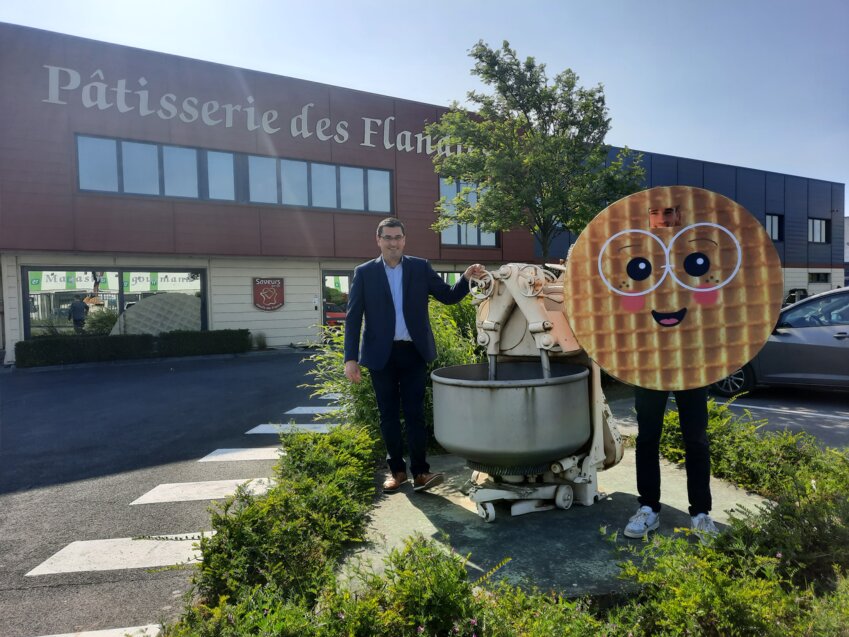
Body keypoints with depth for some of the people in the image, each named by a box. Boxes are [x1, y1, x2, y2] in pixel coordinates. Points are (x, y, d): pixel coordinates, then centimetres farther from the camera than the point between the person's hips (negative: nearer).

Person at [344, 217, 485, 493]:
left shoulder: (421, 268, 5)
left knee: (415, 413, 4)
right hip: (381, 355, 0)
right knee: (388, 414, 9)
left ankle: (420, 472, 10)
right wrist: (350, 358, -9)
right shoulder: (364, 272, 1)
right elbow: (353, 318, -2)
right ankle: (396, 470, 22)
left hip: (413, 352, 0)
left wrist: (466, 278, -14)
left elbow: (449, 297, 5)